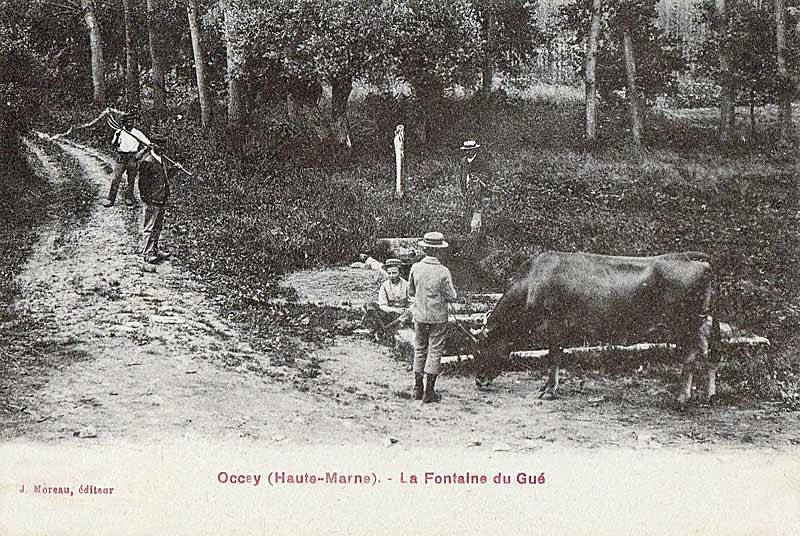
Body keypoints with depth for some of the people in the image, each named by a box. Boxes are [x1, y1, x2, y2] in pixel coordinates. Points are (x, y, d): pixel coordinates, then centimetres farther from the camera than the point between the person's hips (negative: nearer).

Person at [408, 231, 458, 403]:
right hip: (438, 317, -3)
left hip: (419, 315, 3)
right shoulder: (443, 271, -16)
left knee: (419, 350, 16)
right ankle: (429, 392, 5)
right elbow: (452, 297, -10)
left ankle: (418, 389, 20)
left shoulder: (415, 268, -7)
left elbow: (410, 292, 3)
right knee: (435, 351, 5)